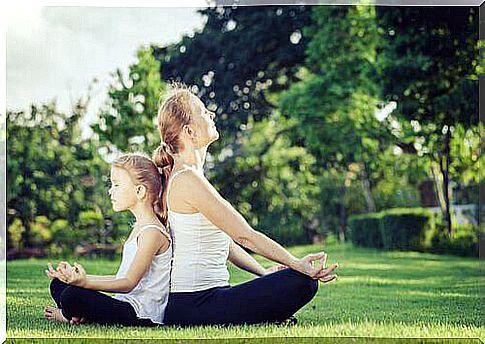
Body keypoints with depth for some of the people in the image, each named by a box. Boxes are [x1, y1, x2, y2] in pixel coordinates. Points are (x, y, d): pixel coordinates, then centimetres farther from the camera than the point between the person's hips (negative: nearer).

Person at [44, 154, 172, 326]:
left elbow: (129, 283, -22)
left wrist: (86, 283, -33)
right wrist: (78, 277, 16)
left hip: (141, 313, -11)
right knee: (58, 285, 14)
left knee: (72, 296, -29)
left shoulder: (152, 232, -15)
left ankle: (68, 315, 3)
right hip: (127, 304, 11)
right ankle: (82, 315, -11)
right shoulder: (139, 228, 18)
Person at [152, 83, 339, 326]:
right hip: (196, 305, -10)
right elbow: (244, 235, -17)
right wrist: (297, 264, -12)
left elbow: (224, 240, 17)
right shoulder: (189, 180, -17)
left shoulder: (181, 176, 15)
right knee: (303, 281, -15)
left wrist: (265, 273, 11)